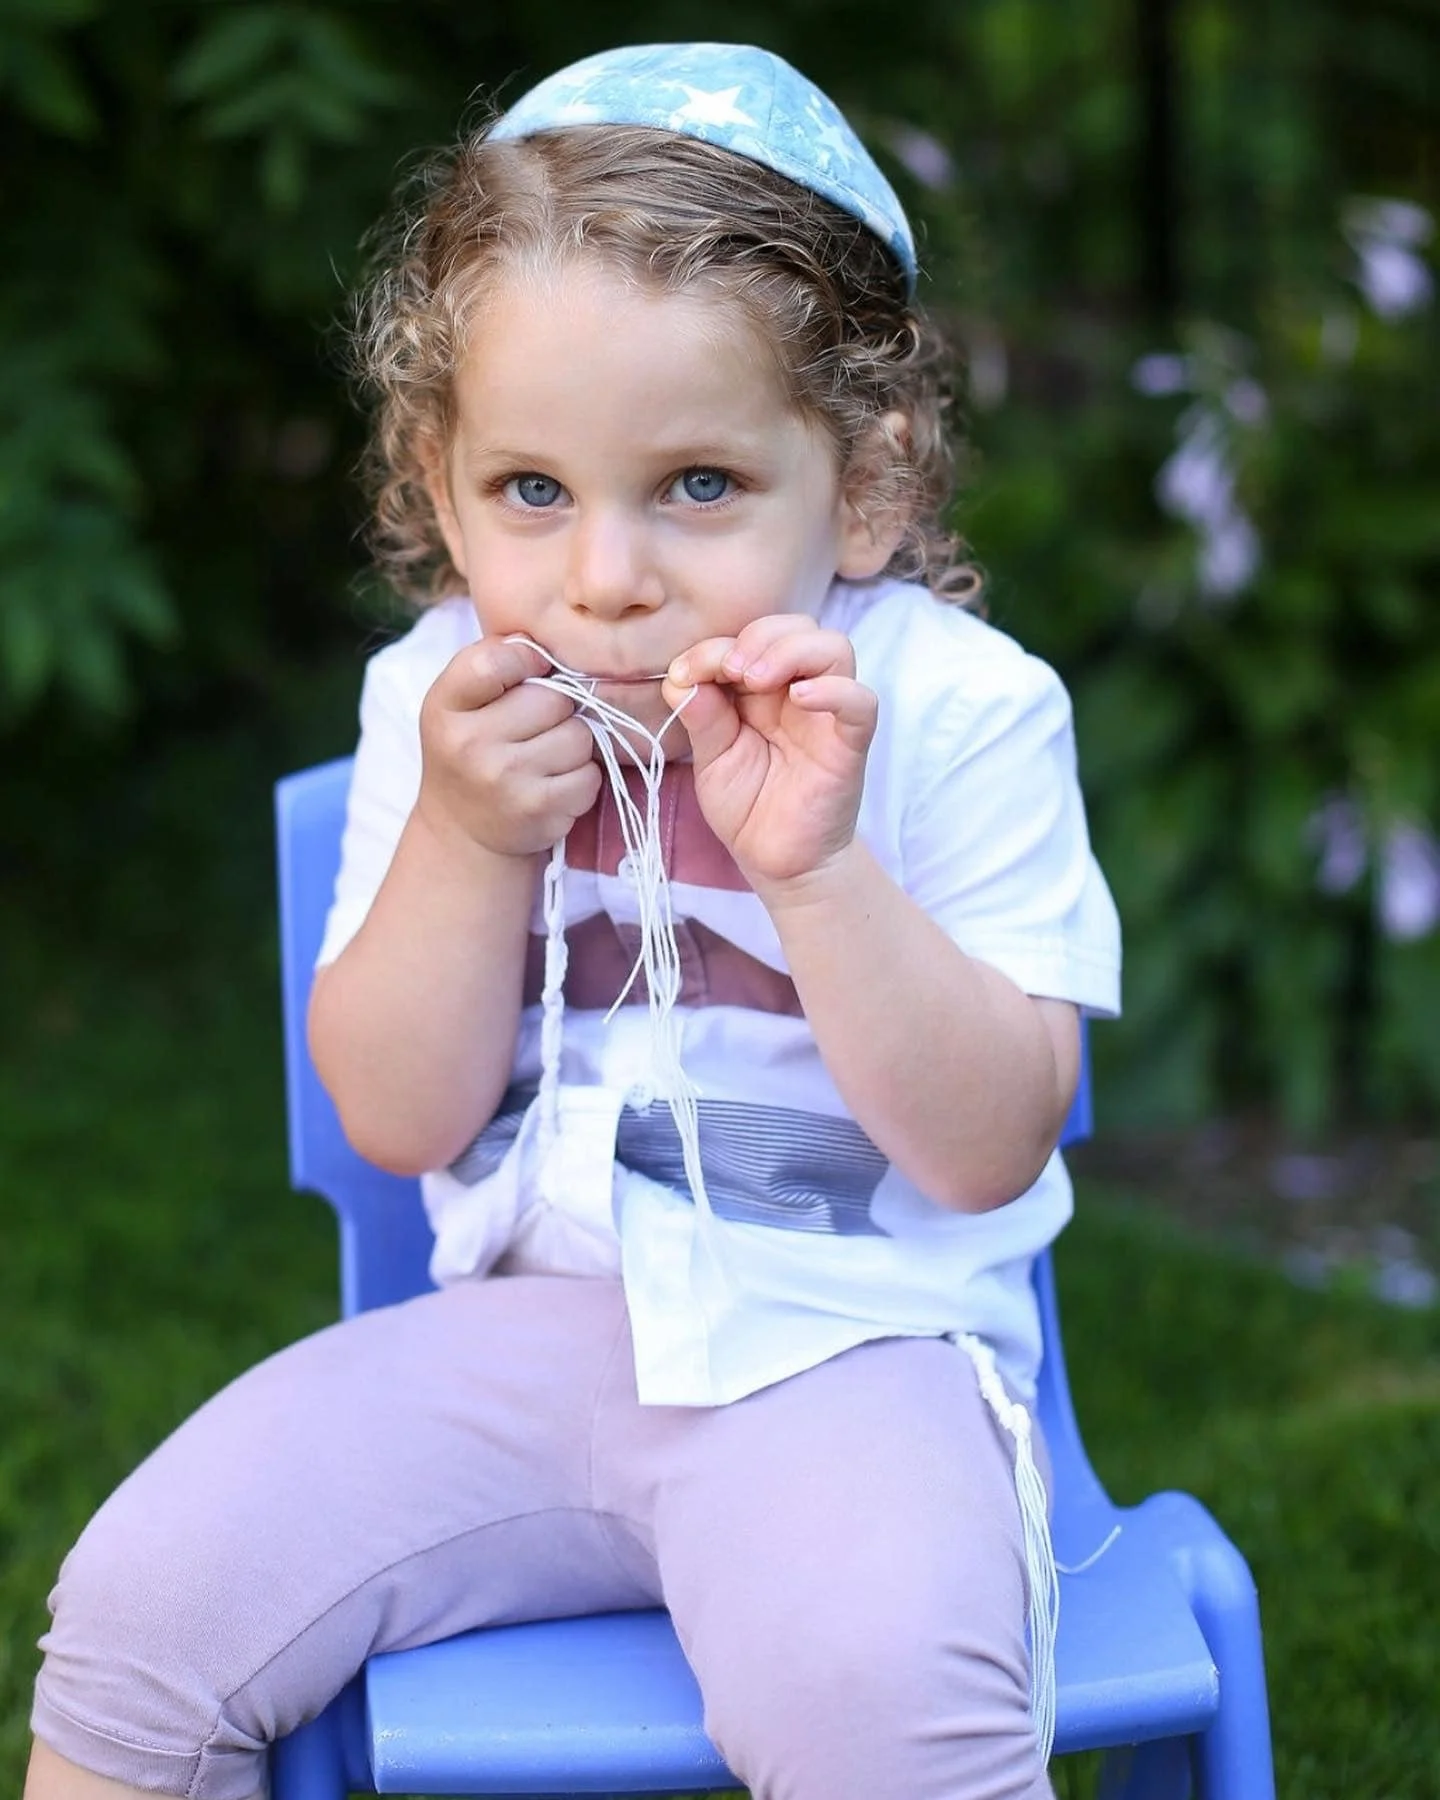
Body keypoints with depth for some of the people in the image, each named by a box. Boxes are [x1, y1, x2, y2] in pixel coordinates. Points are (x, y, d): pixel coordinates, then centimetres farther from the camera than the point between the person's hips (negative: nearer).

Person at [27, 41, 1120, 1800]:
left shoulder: (951, 710, -10)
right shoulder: (440, 698, 1)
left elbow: (989, 1153, -14)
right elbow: (399, 1120, -1)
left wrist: (814, 865, -26)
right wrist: (467, 841, -16)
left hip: (846, 1344, -4)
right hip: (517, 1325, 4)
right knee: (147, 1594, -9)